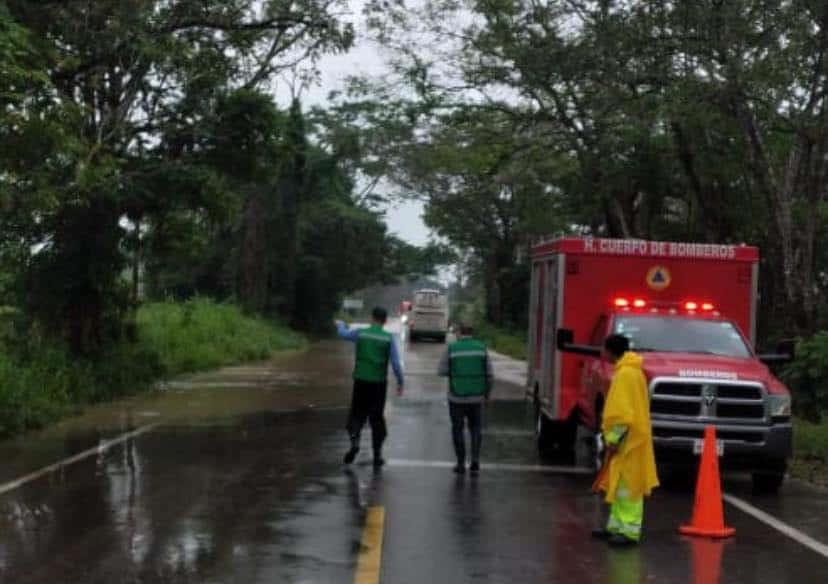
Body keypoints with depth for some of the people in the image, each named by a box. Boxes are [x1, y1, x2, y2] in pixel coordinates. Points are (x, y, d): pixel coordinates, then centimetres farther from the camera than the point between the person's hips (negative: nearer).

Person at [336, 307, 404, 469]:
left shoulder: (360, 333, -2)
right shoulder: (388, 338, -4)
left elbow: (343, 333, 19)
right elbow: (395, 363, -7)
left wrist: (340, 324, 41)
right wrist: (400, 382, 3)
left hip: (361, 381, 0)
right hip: (379, 383, 0)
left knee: (357, 414, 13)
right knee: (377, 418, 10)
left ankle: (354, 441, -13)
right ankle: (377, 454, 11)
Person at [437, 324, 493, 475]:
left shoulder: (451, 349, -6)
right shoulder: (481, 348, -1)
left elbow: (441, 371, -4)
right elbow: (489, 373, -2)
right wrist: (487, 393, 11)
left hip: (456, 397, -1)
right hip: (476, 397, 1)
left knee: (458, 429, 14)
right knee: (476, 428, 16)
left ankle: (461, 464, 15)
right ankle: (475, 460, 0)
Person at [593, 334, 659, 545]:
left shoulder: (626, 374, -17)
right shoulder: (627, 371, 15)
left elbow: (623, 412, -22)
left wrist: (614, 438, -19)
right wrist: (612, 435, 20)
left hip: (629, 440, -10)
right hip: (627, 439, 10)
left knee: (628, 486, -7)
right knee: (618, 484, 15)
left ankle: (629, 530, -5)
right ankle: (616, 525, 22)